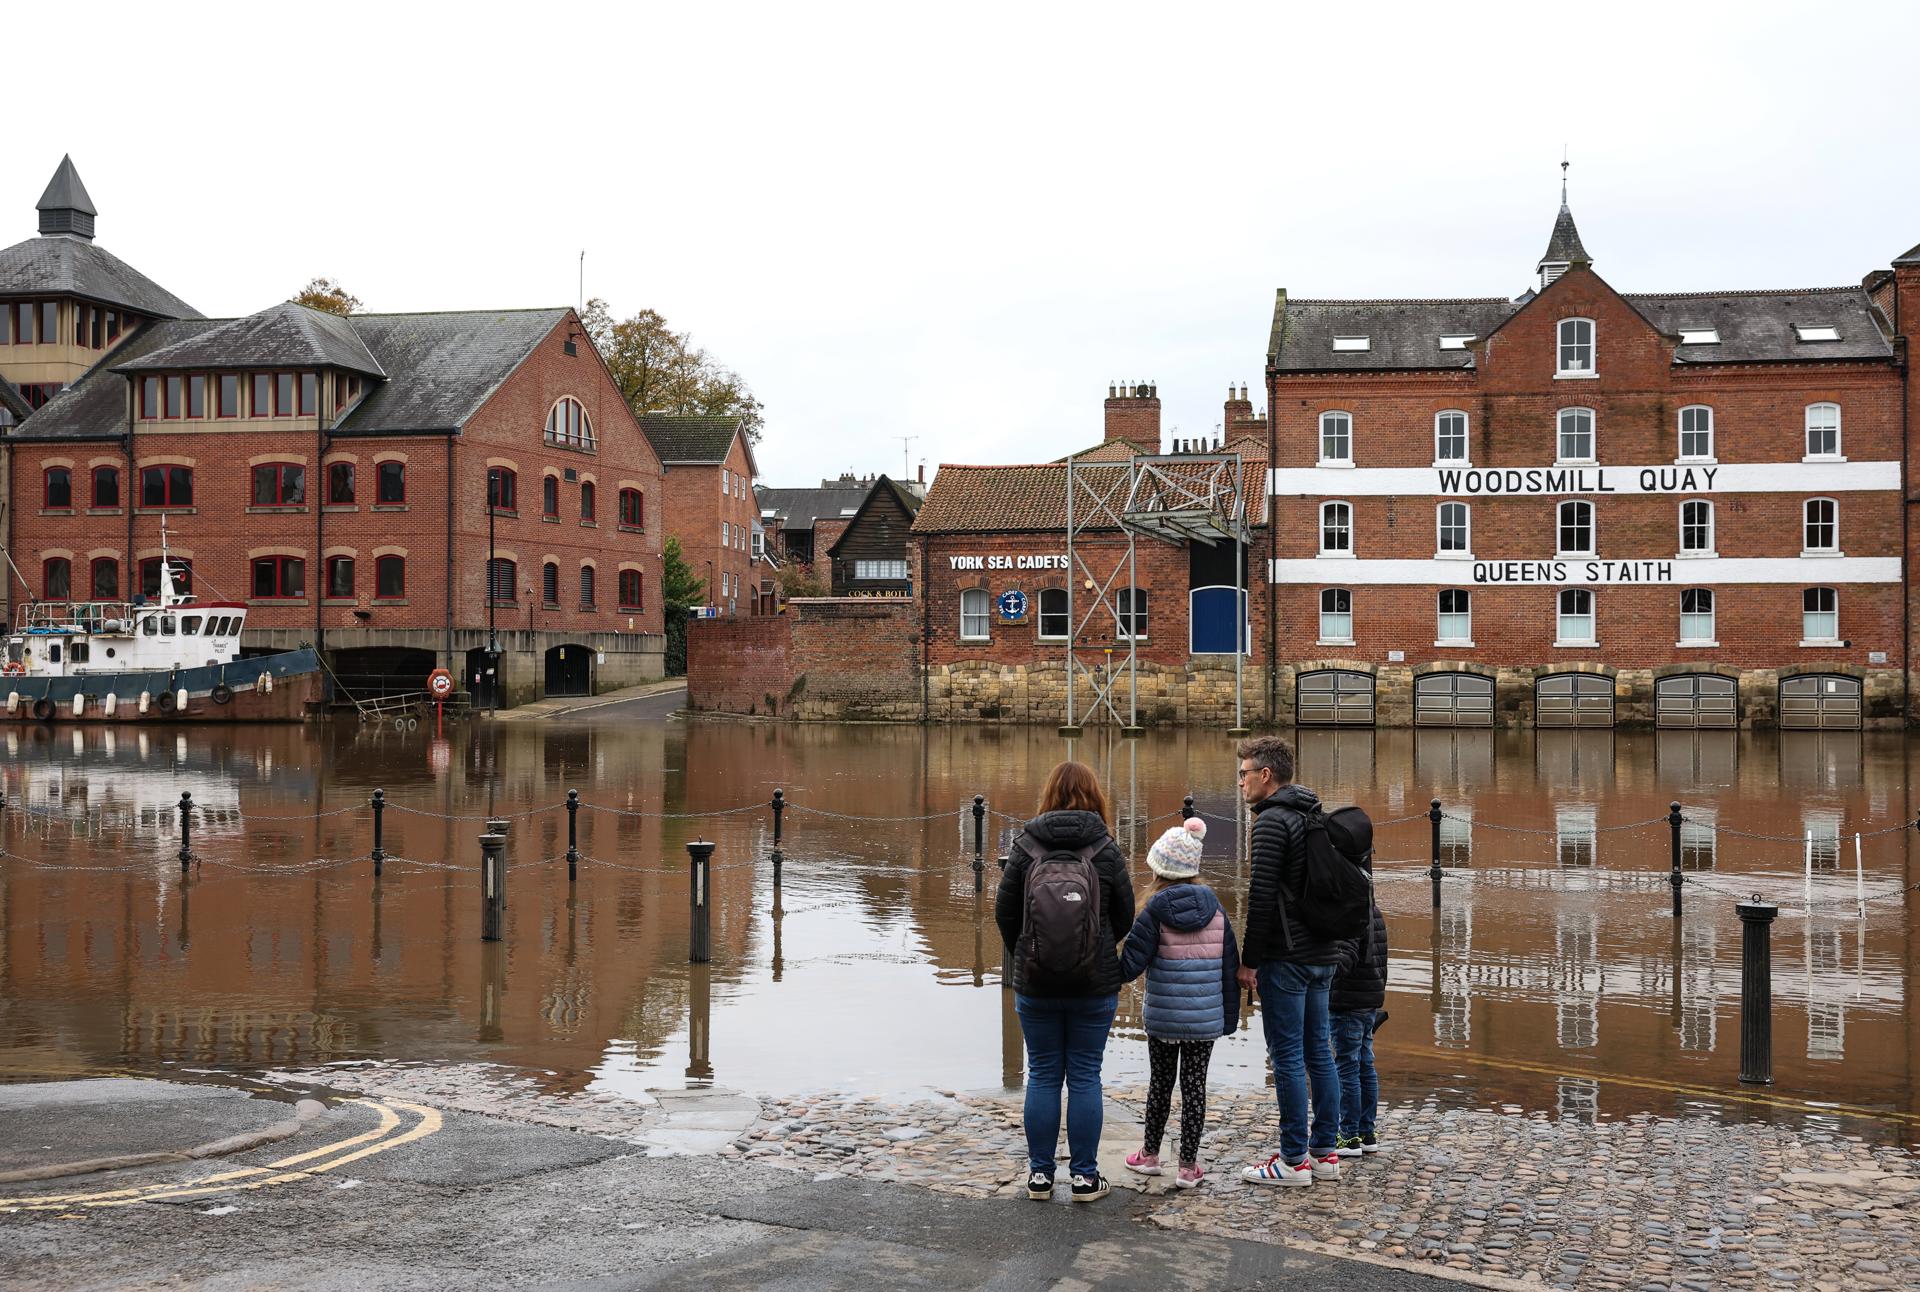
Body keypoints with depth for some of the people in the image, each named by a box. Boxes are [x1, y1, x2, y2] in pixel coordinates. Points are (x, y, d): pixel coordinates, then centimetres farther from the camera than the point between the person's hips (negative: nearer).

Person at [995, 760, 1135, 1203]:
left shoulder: (1025, 847, -7)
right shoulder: (1105, 850, -8)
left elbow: (1004, 913, -2)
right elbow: (1124, 916, 0)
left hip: (1034, 984, 1)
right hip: (1095, 985, -1)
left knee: (1042, 1076, 11)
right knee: (1085, 1077, 8)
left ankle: (1040, 1174, 16)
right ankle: (1085, 1176, 12)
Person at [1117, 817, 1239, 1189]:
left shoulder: (1156, 912, -11)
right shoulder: (1215, 909, 0)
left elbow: (1131, 965, -13)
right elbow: (1230, 967, 4)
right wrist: (1230, 1016, 11)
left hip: (1162, 1017, -2)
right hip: (1206, 1019, 2)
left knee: (1160, 1083, 14)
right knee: (1194, 1086, 7)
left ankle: (1150, 1154, 28)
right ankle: (1188, 1167, 9)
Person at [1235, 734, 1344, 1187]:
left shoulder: (1272, 820, -13)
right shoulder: (1316, 816, 15)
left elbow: (1262, 895, -19)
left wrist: (1248, 960, -14)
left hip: (1286, 958, -9)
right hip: (1323, 954, 9)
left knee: (1287, 1056, -3)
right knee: (1318, 1051, 13)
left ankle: (1294, 1159, 1)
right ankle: (1326, 1152, 18)